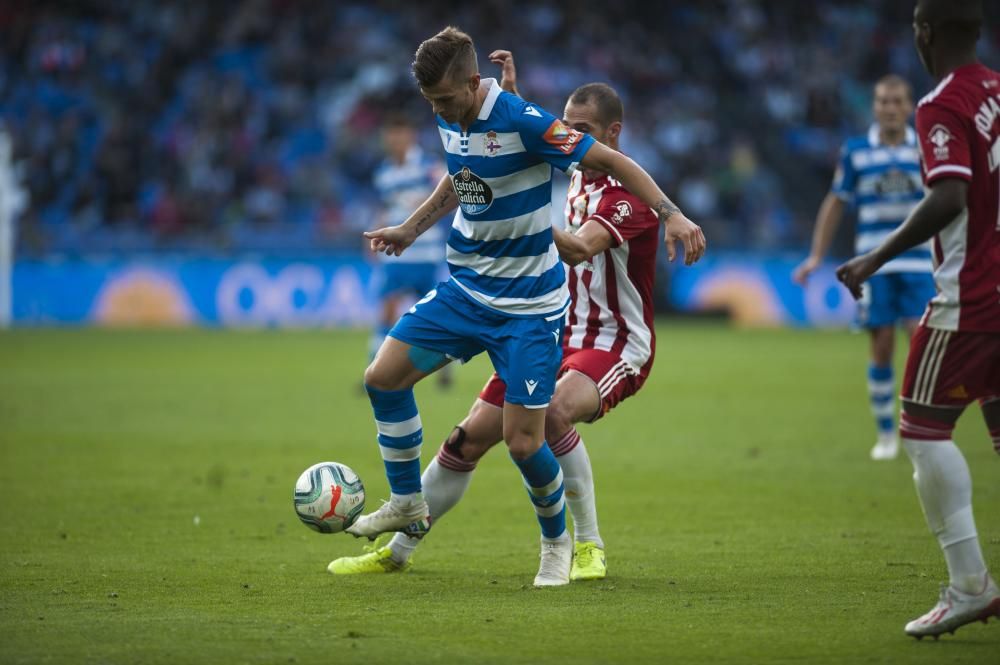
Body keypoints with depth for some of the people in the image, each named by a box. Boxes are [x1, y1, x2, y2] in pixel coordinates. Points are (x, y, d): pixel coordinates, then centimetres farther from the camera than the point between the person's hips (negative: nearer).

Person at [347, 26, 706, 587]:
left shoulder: (523, 122, -23)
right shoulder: (451, 121, 0)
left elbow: (612, 161, -19)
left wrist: (671, 214, -29)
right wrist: (410, 230, 25)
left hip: (529, 306, -7)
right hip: (465, 289, 7)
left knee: (523, 440, -9)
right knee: (383, 377, -1)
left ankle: (557, 542, 18)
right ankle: (408, 504, 18)